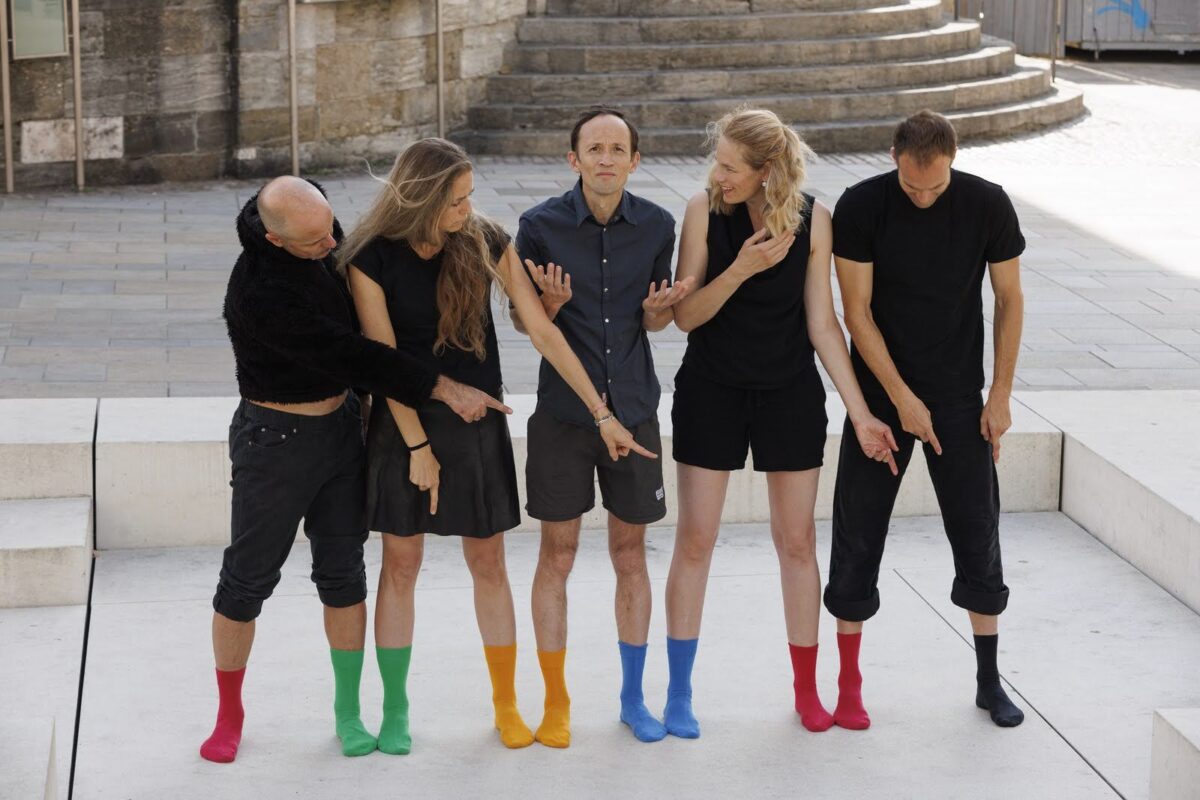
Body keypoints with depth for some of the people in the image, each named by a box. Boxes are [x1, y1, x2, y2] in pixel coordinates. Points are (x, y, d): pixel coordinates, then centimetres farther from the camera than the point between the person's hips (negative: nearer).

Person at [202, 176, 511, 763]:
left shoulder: (313, 207, -8)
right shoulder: (260, 294, -31)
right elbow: (349, 358, -28)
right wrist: (446, 390, -24)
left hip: (341, 424, 6)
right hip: (276, 438, -6)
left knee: (343, 573, 10)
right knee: (247, 579, 6)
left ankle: (348, 711, 22)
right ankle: (229, 715, 23)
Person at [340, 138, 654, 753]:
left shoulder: (486, 242, -8)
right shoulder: (373, 260, -13)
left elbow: (543, 333, -6)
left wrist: (602, 413, -7)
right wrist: (419, 447, -9)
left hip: (477, 422, 1)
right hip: (404, 424, -1)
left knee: (488, 563, 7)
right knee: (400, 564, 5)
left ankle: (506, 705, 20)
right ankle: (395, 711, 18)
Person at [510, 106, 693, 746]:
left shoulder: (656, 226, -2)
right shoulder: (541, 225, -7)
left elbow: (654, 321, 8)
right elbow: (524, 322, 1)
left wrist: (658, 307, -14)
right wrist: (551, 303, -20)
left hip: (632, 406, 2)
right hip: (562, 410, -2)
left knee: (630, 551, 9)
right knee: (557, 552, 3)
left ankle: (632, 697, 23)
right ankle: (556, 702, 16)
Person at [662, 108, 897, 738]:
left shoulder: (811, 219, -10)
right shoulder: (704, 211, -11)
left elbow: (822, 325, -5)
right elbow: (685, 314, -11)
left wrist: (860, 413, -9)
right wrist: (741, 269, -27)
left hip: (790, 394, 1)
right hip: (712, 391, -1)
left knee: (796, 541, 8)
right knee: (695, 540, 2)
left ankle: (806, 688, 22)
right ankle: (679, 692, 12)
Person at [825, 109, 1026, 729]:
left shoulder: (988, 205, -8)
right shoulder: (861, 207, -12)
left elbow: (1009, 300, 2)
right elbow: (857, 311, -10)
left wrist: (1000, 396, -1)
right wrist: (902, 399, -12)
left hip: (959, 397, 1)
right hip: (881, 393, -1)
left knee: (978, 534, 5)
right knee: (857, 536, 1)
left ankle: (989, 679, 18)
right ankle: (849, 686, 12)